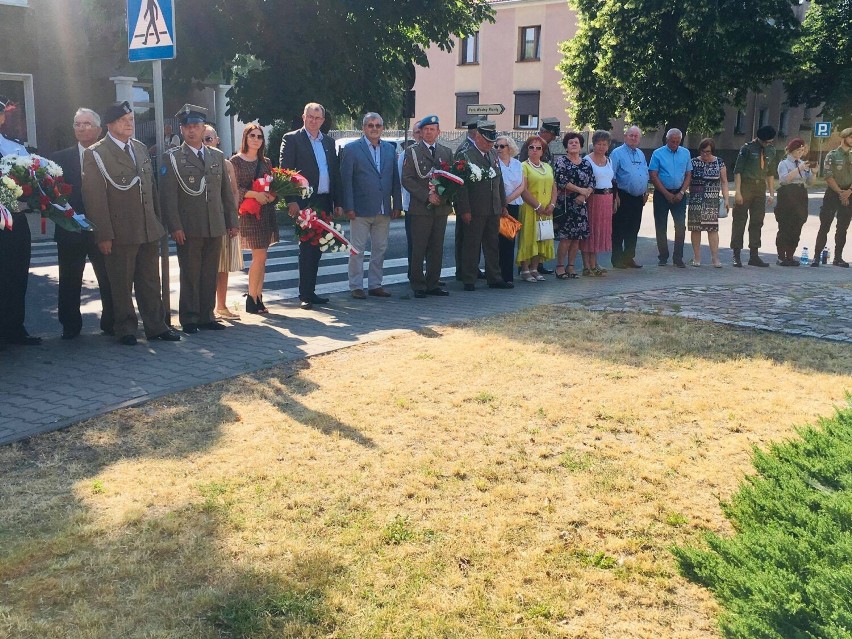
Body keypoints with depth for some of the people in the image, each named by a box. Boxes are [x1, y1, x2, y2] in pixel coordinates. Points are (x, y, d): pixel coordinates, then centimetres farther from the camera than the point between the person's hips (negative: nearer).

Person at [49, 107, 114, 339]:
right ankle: (70, 326, 19)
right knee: (70, 282, 8)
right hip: (71, 231, 1)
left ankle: (111, 322, 18)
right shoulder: (61, 158, 5)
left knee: (109, 280, 5)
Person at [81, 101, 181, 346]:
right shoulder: (95, 154, -7)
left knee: (151, 282, 12)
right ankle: (125, 330, 18)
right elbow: (95, 198, -11)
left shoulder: (140, 148, 13)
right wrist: (104, 234, -15)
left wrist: (158, 222, 12)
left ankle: (156, 326, 21)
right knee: (121, 285, 6)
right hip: (120, 232, -5)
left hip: (149, 231, 6)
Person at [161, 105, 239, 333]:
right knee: (190, 275, 1)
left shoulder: (217, 156, 15)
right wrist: (175, 227, -12)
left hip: (215, 227, 4)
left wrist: (233, 221, 11)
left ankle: (207, 316, 17)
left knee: (210, 274, 8)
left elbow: (227, 192, 16)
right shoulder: (172, 158, 1)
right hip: (188, 228, -4)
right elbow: (168, 196, -5)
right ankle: (189, 319, 10)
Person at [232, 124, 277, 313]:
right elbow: (234, 188, -9)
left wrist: (272, 195, -8)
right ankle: (251, 297, 3)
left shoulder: (266, 162, 14)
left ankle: (258, 297, 12)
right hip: (248, 212, -5)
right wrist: (254, 194, -22)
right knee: (260, 256, -9)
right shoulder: (236, 161, -2)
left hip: (267, 212, 5)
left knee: (260, 258, 7)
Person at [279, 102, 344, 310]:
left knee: (316, 249, 9)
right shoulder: (292, 139, -1)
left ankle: (310, 291, 16)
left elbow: (335, 173, 16)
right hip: (304, 203, -6)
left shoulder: (329, 142, 16)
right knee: (307, 249, -6)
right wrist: (291, 201, -16)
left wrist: (337, 203, 11)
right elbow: (285, 171, -8)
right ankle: (305, 295, -2)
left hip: (324, 202, 6)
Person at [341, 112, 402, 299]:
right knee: (357, 249, 1)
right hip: (361, 210, -5)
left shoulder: (389, 149, 11)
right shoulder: (352, 149, -3)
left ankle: (375, 285, 19)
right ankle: (356, 287, 9)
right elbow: (346, 180, -6)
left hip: (384, 210, 5)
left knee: (380, 249, 10)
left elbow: (395, 179, 11)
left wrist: (397, 205, 5)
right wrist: (349, 207, -12)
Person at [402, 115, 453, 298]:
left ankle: (433, 284, 14)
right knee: (418, 249, -4)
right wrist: (427, 196, -13)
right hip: (420, 208, -4)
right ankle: (418, 286, 4)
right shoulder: (412, 152, 3)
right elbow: (407, 179, -5)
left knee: (437, 249, 7)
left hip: (441, 207, 4)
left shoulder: (447, 152, 15)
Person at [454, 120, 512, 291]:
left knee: (492, 245, 13)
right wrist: (465, 210, -18)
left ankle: (494, 278, 21)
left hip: (494, 209, 7)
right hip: (474, 211, -7)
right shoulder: (464, 155, -8)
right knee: (471, 245, 0)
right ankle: (469, 280, 7)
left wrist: (503, 205, 17)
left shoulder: (493, 154, 15)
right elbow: (461, 185, -13)